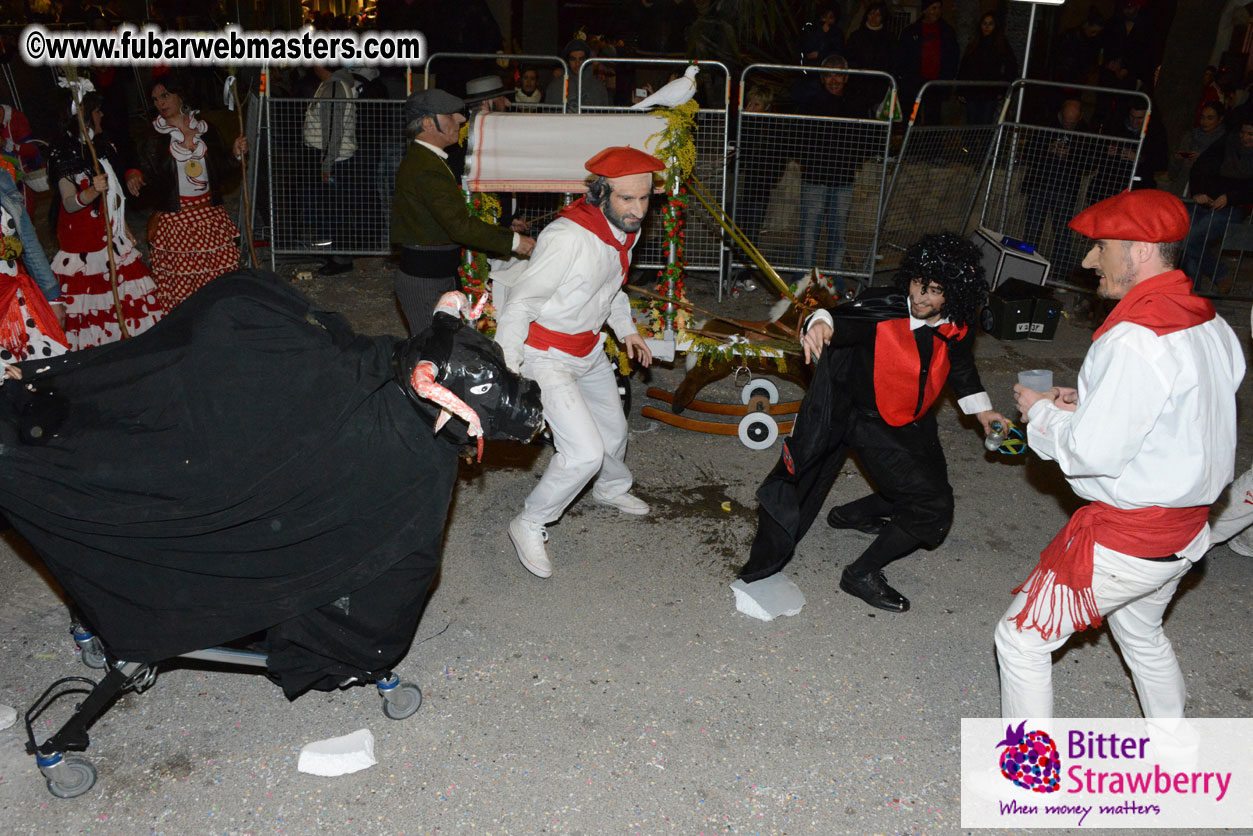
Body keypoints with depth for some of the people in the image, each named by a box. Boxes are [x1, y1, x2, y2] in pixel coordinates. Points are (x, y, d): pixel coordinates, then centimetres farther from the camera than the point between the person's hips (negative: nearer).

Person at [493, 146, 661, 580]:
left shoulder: (626, 228, -2)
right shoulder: (568, 237, -31)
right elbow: (521, 302, -26)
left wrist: (626, 329, 24)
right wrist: (507, 371, -26)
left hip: (589, 349, 9)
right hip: (546, 356, -8)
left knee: (613, 430, 24)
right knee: (585, 452, -16)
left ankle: (611, 488, 56)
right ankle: (529, 525, 6)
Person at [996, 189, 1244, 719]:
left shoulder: (1134, 340, -27)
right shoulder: (1211, 326, 1)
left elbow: (1093, 453, -25)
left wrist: (1042, 413, -7)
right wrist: (1090, 402, 6)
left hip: (1125, 538, -10)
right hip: (1186, 530, 10)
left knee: (1022, 638, 4)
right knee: (1140, 631, 32)